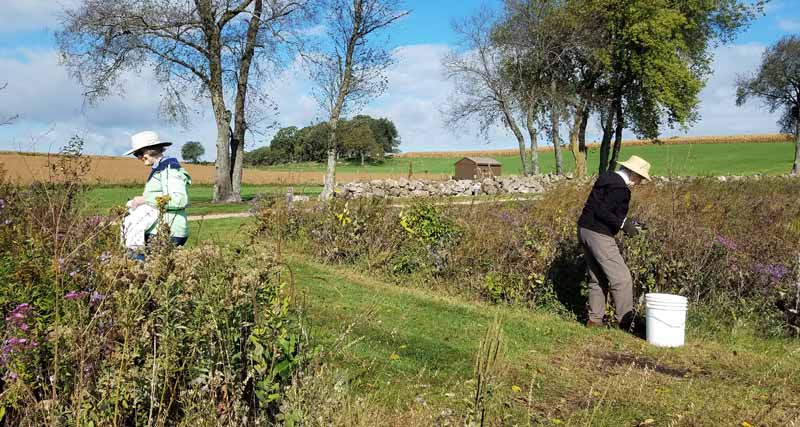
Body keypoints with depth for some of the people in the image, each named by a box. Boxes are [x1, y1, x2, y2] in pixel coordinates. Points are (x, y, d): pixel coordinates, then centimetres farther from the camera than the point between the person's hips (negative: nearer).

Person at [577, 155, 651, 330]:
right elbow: (602, 212, -24)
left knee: (597, 279, 18)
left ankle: (594, 319, 23)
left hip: (585, 230, 10)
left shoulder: (606, 178, 14)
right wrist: (622, 224, -19)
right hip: (599, 235, -10)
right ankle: (625, 322, 0)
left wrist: (625, 221, 18)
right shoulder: (620, 188, -16)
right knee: (622, 279, -4)